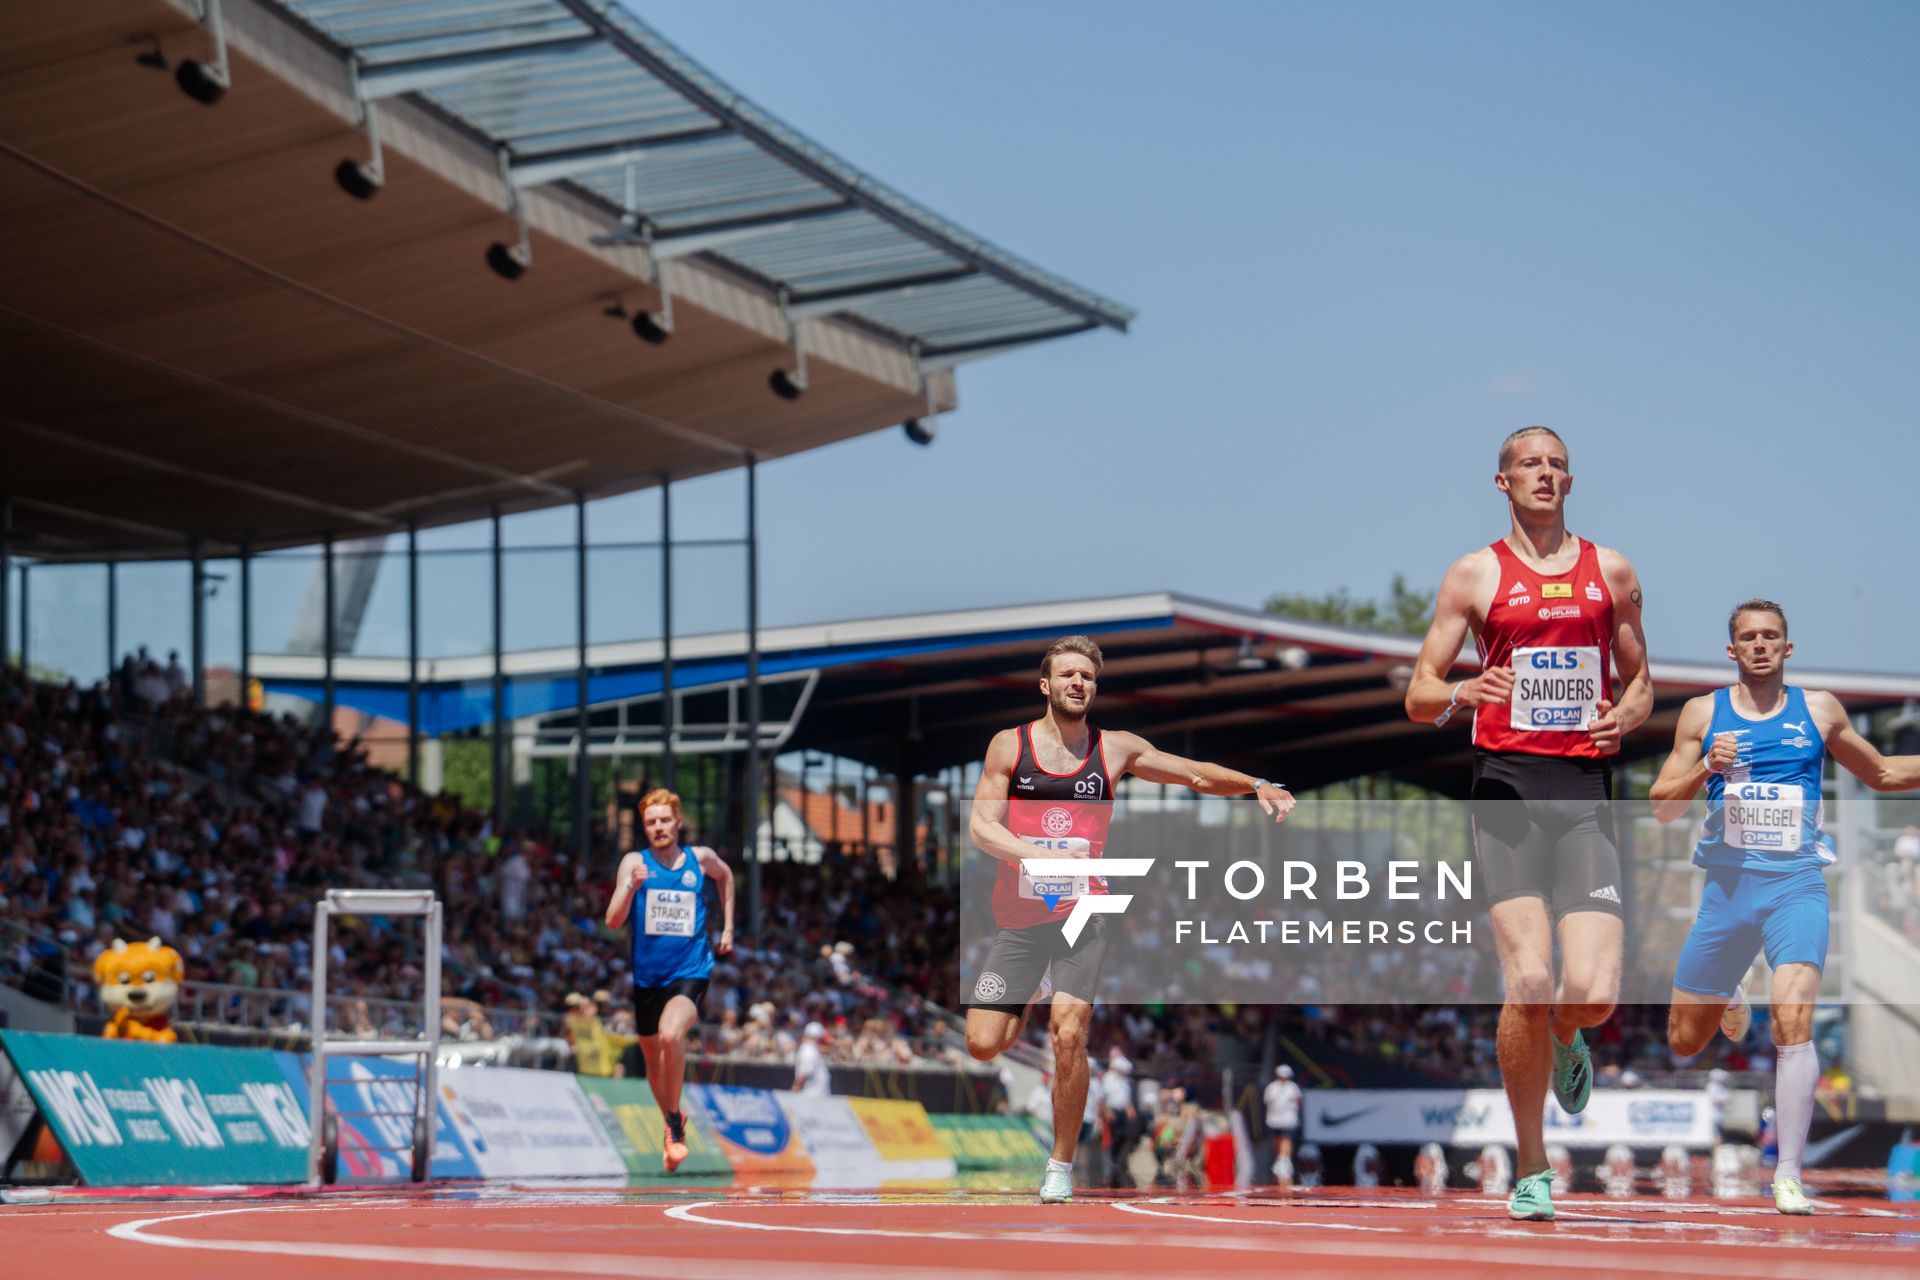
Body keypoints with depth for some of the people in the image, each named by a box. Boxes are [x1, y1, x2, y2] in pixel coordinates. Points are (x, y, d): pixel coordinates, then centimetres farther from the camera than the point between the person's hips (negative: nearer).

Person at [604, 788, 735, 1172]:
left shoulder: (700, 858, 0)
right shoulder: (635, 863, -5)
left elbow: (725, 876, 25)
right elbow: (613, 921, -15)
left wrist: (727, 929, 21)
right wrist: (631, 886, -32)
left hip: (691, 971, -2)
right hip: (647, 977, 2)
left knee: (671, 1034, -29)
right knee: (654, 1061, 15)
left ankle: (675, 1127, -17)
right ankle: (673, 1121, 43)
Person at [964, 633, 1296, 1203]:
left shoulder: (1116, 749, 5)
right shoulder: (1010, 745, 1)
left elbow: (1197, 774, 13)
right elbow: (981, 826, -6)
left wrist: (1257, 785, -3)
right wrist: (1041, 856, -22)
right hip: (1019, 917, 0)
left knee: (1069, 1037, -16)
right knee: (983, 1044, -5)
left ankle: (1061, 1167, -1)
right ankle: (1029, 1005, 31)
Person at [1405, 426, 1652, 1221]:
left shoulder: (1611, 572, 15)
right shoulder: (1476, 575, 8)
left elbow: (1640, 680, 23)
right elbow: (1418, 696, 6)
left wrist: (1627, 715, 0)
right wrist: (1460, 694, -16)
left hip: (1586, 791, 2)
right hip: (1506, 783, -2)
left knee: (1594, 995, -12)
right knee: (1528, 984, -14)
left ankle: (1564, 1040, 28)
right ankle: (1531, 1171, 1)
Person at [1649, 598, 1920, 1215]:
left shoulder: (1820, 711, 8)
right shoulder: (1703, 714, 6)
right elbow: (1661, 806, 4)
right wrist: (1706, 768, -14)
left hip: (1797, 885, -1)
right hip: (1727, 885, 1)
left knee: (1793, 1020, -23)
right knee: (1684, 1041, 10)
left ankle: (1788, 1174, -19)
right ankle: (1730, 1002, 47)